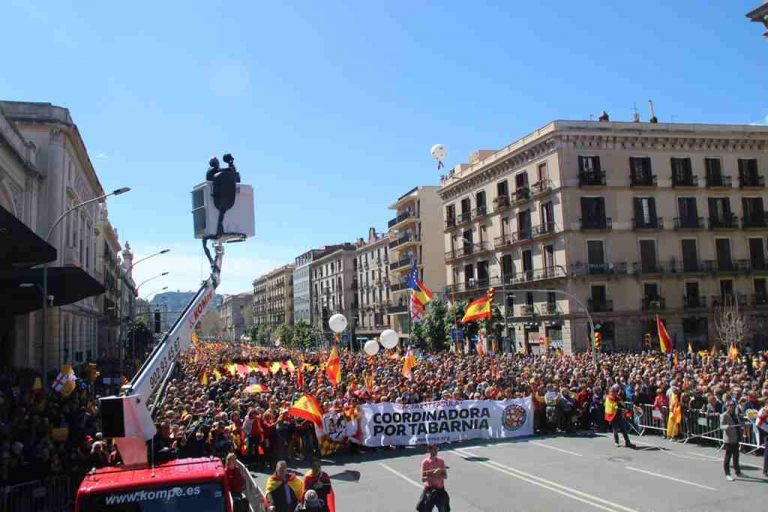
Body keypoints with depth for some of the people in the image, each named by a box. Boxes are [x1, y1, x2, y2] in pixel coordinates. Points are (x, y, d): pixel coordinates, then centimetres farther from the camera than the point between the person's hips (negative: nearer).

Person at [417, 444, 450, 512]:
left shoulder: (441, 461, 0)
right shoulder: (425, 462, -10)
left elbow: (445, 476, -3)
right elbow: (423, 479, -14)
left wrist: (437, 475, -22)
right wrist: (433, 475, -29)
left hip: (440, 489, 3)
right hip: (429, 489, -3)